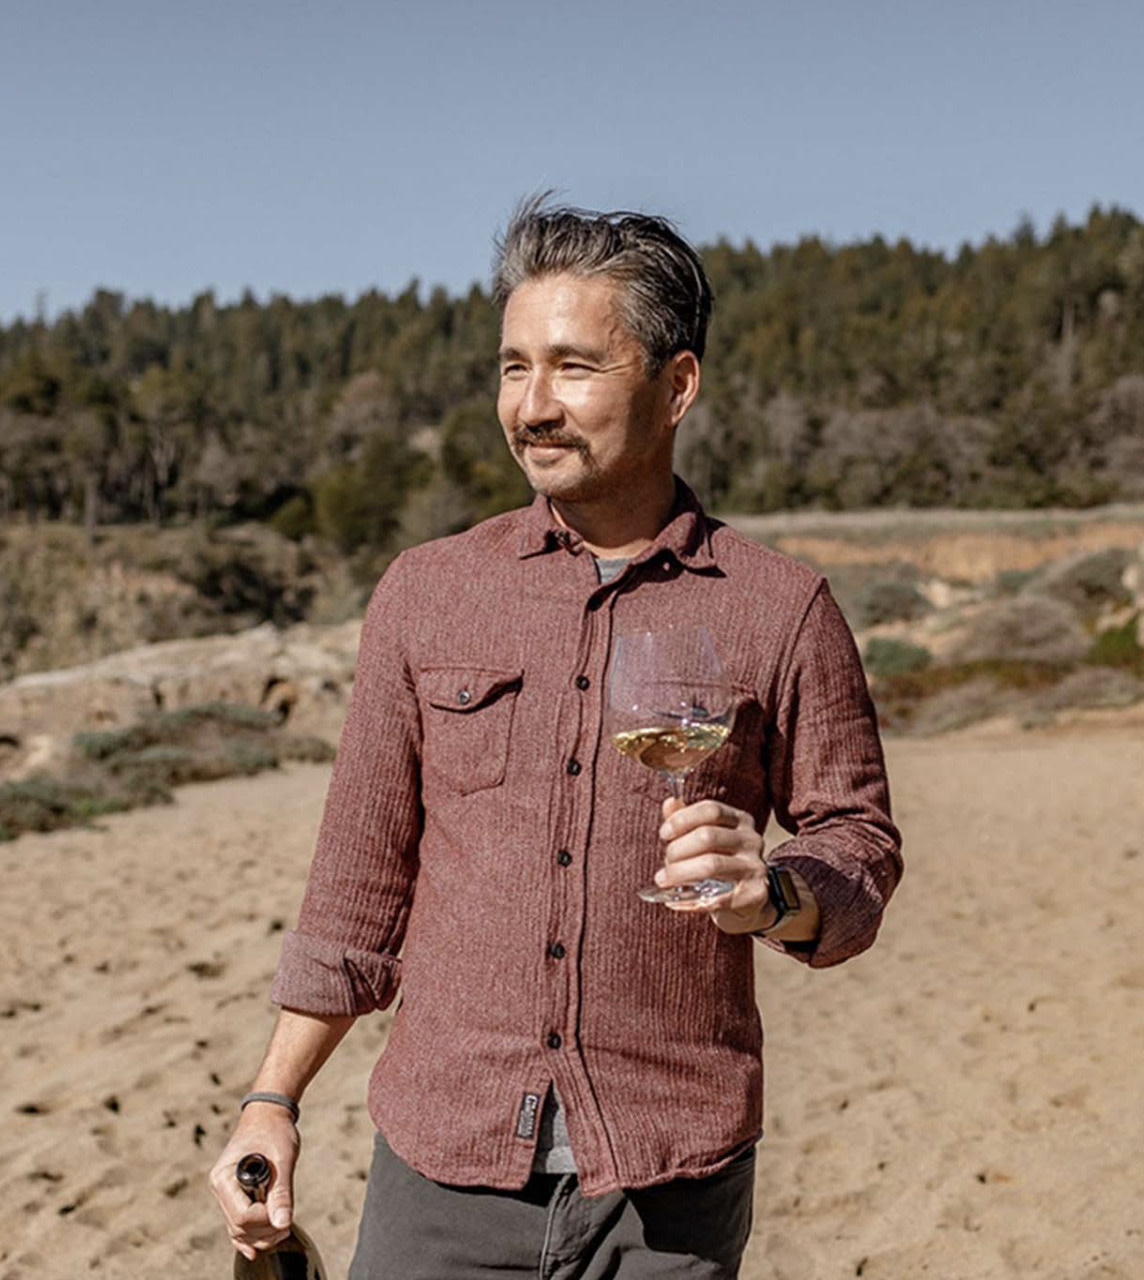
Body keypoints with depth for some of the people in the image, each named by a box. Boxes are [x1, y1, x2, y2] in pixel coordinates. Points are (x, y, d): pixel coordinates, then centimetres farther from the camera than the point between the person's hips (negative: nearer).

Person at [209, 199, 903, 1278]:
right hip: (446, 1168, 1)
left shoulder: (781, 610, -1)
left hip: (671, 1188, -1)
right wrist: (273, 1100, 7)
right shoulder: (426, 594, 3)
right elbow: (361, 875, 8)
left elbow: (858, 844, 5)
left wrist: (770, 893, -17)